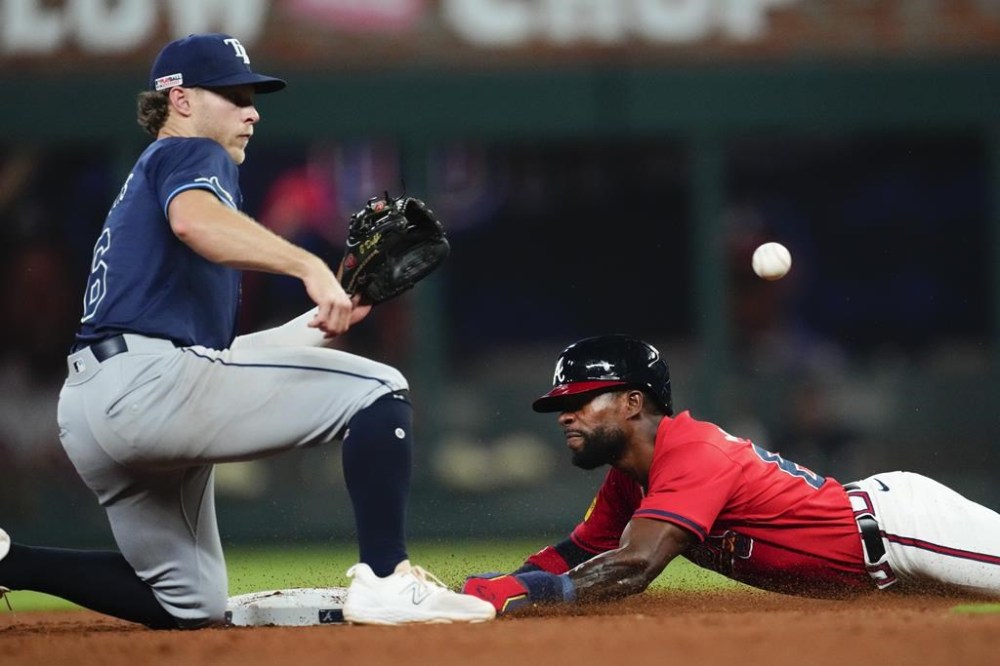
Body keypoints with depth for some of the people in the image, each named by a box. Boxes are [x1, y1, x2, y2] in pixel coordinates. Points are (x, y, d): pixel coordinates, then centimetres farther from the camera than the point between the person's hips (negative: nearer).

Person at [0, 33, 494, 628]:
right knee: (380, 390, -9)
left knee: (191, 603, 21)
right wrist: (309, 266, -30)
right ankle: (385, 581, -21)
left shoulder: (144, 180, 32)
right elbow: (194, 221, -22)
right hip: (150, 380, -10)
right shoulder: (191, 154, 6)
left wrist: (326, 320, 22)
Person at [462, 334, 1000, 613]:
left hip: (893, 523, -8)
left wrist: (506, 594, -38)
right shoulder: (631, 475, 4)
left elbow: (630, 568, -36)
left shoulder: (693, 453, -26)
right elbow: (578, 554, 10)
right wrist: (476, 591, -8)